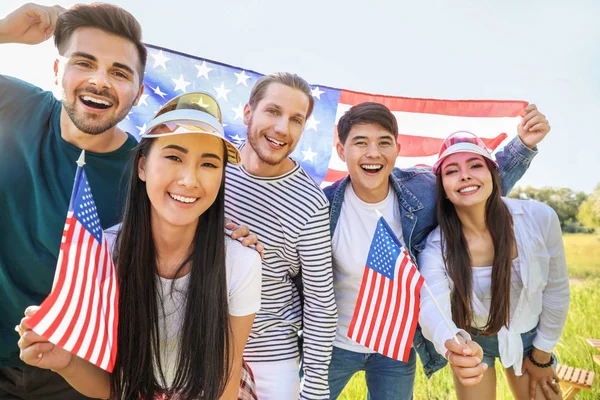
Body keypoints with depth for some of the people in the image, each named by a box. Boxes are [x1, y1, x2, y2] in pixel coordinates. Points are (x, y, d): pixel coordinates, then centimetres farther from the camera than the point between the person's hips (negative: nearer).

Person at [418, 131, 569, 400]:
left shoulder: (540, 218, -23)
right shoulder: (436, 246, -27)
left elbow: (556, 289, -10)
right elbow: (431, 307, -41)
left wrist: (542, 354, -1)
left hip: (529, 336, 2)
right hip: (472, 341, -1)